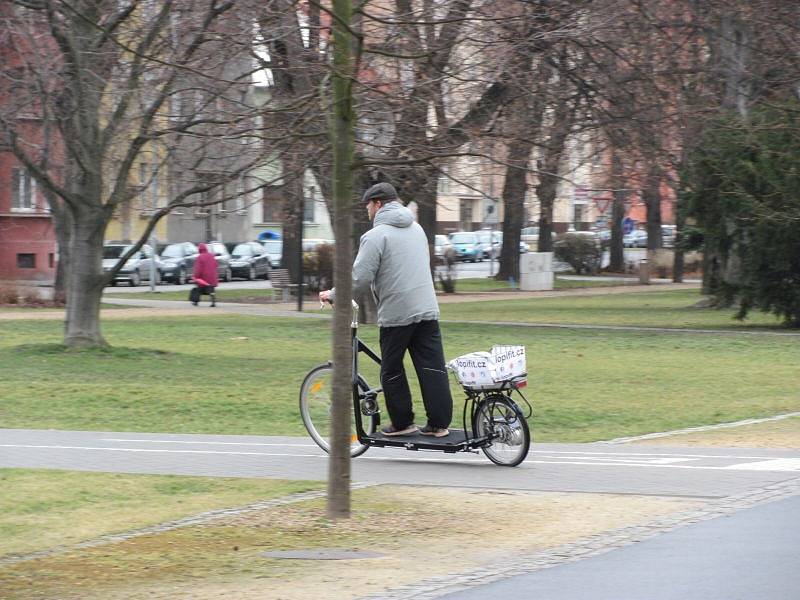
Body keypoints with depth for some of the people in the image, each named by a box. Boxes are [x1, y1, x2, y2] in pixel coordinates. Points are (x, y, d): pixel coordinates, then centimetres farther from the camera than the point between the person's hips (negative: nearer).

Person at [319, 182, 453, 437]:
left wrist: (333, 295, 1)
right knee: (432, 368, 4)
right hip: (427, 310, 6)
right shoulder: (416, 228, 15)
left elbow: (359, 278, -14)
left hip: (395, 314, -6)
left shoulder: (376, 236, -10)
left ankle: (402, 423, 11)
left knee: (392, 372, 7)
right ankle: (439, 423, 3)